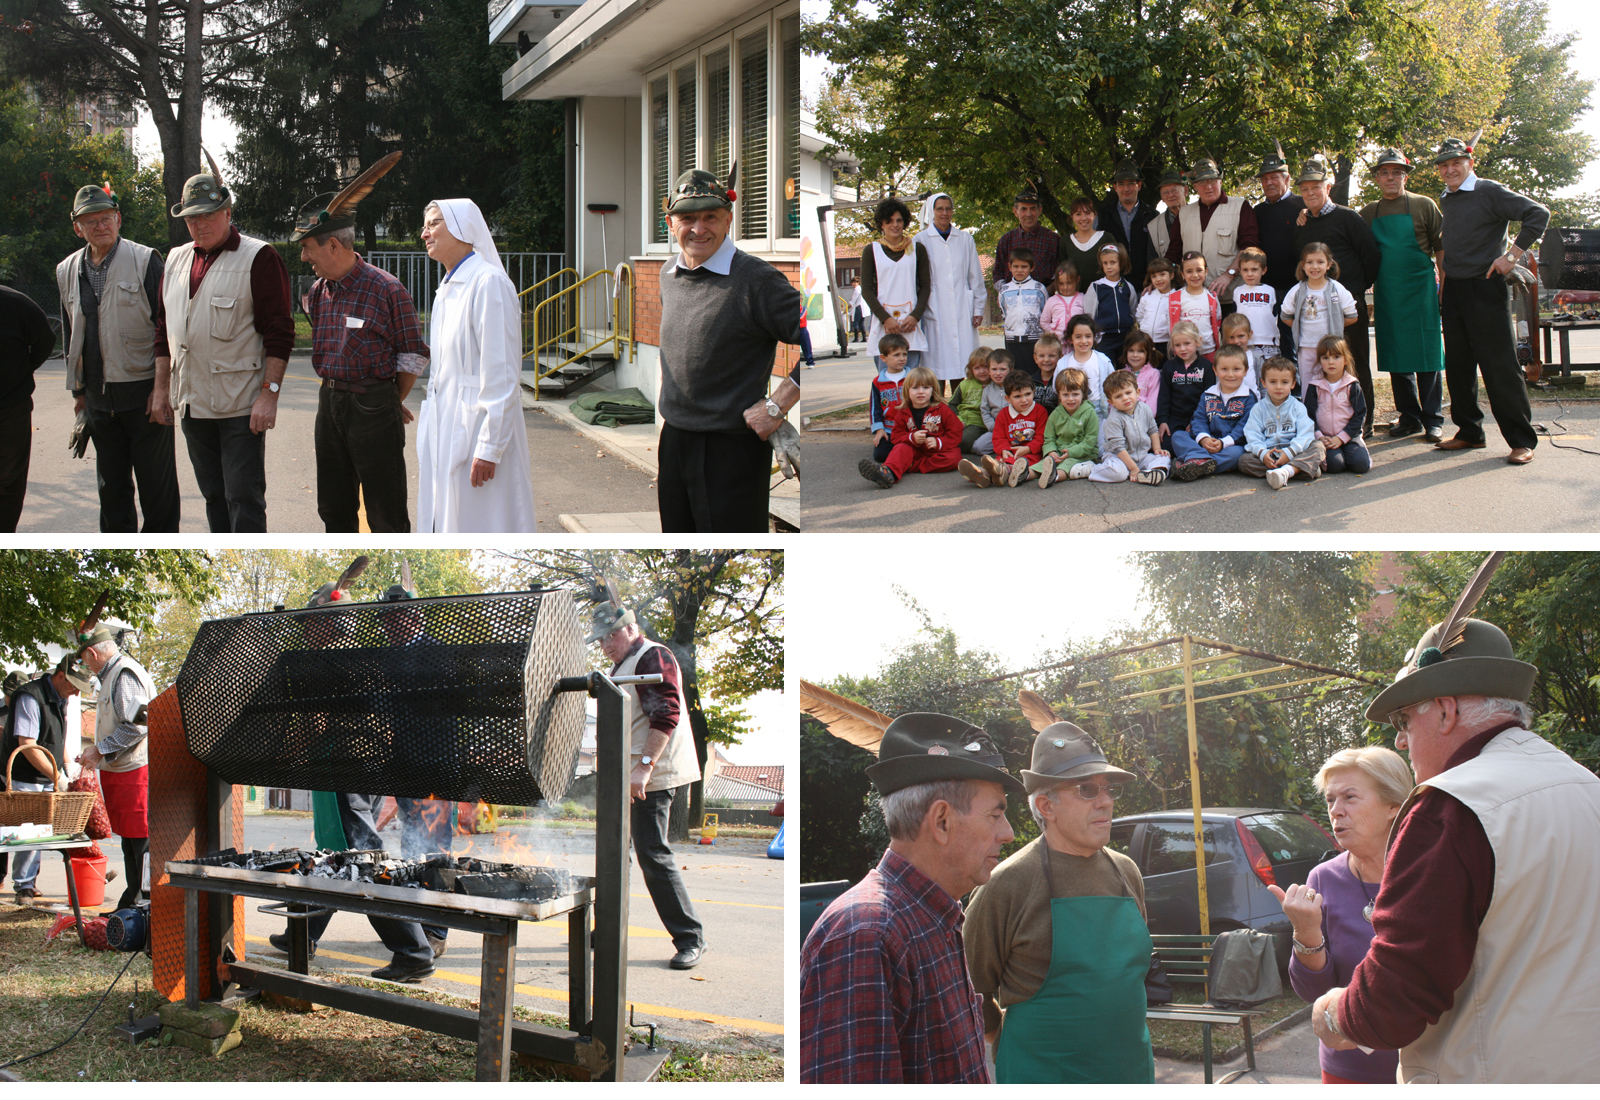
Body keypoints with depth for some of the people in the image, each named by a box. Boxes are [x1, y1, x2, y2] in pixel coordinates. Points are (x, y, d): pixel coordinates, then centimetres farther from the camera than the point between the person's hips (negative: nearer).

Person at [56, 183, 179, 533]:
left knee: (156, 486, 0)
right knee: (111, 485, 12)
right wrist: (78, 389, 17)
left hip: (144, 394, -5)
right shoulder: (67, 272, 10)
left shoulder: (145, 261, -6)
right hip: (98, 396, 5)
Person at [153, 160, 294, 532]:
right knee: (214, 497, 13)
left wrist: (269, 394, -17)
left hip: (241, 406, -6)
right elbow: (164, 330, 20)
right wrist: (162, 389, 15)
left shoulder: (259, 258, -6)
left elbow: (279, 333, -10)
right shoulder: (176, 261, 14)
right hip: (192, 404, 6)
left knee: (244, 499, -7)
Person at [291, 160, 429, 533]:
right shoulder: (318, 292, 8)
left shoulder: (387, 289, -13)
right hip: (329, 401, 7)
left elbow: (413, 356, -6)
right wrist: (334, 396, 12)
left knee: (386, 512, -1)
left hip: (374, 407, -7)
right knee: (334, 506, 15)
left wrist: (392, 402, 2)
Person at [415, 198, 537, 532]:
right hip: (444, 428, 9)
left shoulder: (489, 283, -14)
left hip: (476, 428, -9)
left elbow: (502, 376, -18)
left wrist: (489, 448, -20)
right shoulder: (447, 289, 15)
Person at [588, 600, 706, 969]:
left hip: (652, 777, -10)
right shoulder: (621, 665, 21)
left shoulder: (652, 658, -11)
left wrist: (645, 766, -28)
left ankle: (690, 938, -8)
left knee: (652, 855, -13)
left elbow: (666, 716, -22)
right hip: (625, 778, 10)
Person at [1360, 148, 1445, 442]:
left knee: (1427, 353, -3)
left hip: (1421, 288, -3)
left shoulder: (1424, 205, 3)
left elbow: (1441, 247, 4)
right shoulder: (1368, 213, 12)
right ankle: (1409, 416, 15)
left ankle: (1433, 419, 3)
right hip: (1386, 293, 3)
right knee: (1396, 356, 6)